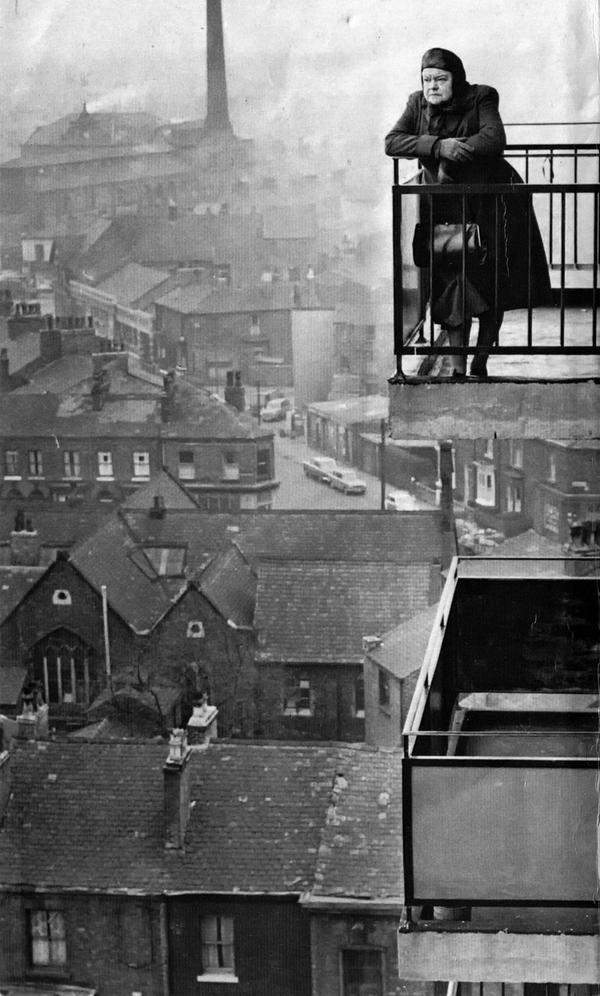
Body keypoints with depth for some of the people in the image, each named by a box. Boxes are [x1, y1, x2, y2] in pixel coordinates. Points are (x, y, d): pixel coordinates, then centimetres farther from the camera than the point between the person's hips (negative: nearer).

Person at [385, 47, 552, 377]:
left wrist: (455, 148, -23)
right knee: (452, 282, -6)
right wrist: (439, 146, -24)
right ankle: (457, 368, -2)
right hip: (445, 204, 2)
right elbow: (392, 142, -13)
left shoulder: (480, 99, -9)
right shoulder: (418, 104, 1)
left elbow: (495, 139, -25)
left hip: (490, 198, -2)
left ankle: (480, 362, 10)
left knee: (493, 282, -2)